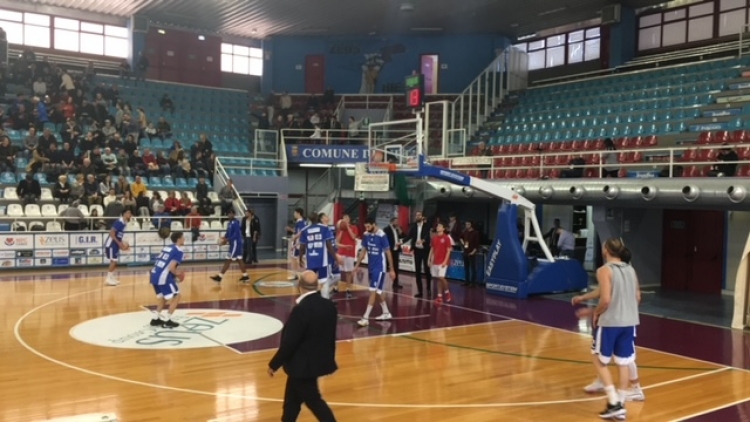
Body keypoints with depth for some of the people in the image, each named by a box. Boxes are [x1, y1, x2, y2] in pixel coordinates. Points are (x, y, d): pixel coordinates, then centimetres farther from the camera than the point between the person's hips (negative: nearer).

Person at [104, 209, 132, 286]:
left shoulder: (124, 223, 11)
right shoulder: (120, 222, -18)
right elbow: (111, 233, -24)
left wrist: (122, 243, 12)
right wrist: (119, 243, -23)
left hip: (115, 245, 10)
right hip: (111, 244, -10)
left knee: (115, 261, 12)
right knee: (113, 261, -8)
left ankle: (111, 278, 20)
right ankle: (108, 279, -3)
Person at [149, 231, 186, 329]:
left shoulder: (167, 248, 20)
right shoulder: (178, 251, -6)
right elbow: (171, 267, -16)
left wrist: (175, 272, 22)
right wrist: (177, 274, 2)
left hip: (154, 276, 8)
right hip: (163, 278, -8)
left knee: (163, 297, 25)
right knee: (176, 296, 4)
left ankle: (155, 319, 26)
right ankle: (167, 321, 4)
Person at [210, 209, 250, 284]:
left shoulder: (235, 223, -17)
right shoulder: (230, 223, 13)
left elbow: (236, 234, -23)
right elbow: (228, 232, 19)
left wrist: (227, 240, -26)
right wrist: (224, 238, 2)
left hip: (235, 243, -10)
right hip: (233, 243, 10)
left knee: (228, 260, -7)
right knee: (239, 260, 12)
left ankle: (219, 277, -5)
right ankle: (245, 277, 18)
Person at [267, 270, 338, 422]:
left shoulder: (301, 309, -25)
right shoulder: (329, 306, -2)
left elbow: (289, 342, -22)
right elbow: (330, 337, 7)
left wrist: (274, 364, -9)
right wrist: (328, 358, 20)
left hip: (303, 365, -8)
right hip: (319, 361, 8)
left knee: (313, 401, 5)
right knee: (292, 400, 22)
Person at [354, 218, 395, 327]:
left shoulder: (381, 235, -16)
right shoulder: (366, 235, 2)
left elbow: (388, 253, -11)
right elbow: (363, 250, 12)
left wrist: (392, 270, -9)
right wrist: (357, 265, 8)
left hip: (379, 267, -7)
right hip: (370, 267, 7)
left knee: (373, 291, -10)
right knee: (377, 291, 15)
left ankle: (365, 318, -11)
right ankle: (386, 313, 30)